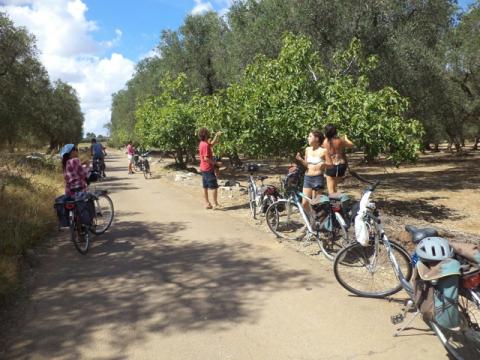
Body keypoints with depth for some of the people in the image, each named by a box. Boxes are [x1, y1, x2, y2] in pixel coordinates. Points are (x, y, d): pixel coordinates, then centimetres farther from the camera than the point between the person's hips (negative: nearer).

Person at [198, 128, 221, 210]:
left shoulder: (202, 143, 9)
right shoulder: (206, 145, -20)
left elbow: (211, 144, 27)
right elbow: (206, 158, -25)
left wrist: (216, 136, 22)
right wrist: (214, 162, -12)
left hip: (203, 168, 10)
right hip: (208, 169, -10)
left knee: (205, 187, 11)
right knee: (214, 187, -4)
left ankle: (207, 204, 17)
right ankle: (215, 204, -1)